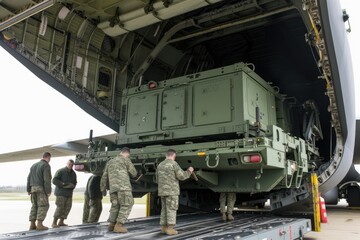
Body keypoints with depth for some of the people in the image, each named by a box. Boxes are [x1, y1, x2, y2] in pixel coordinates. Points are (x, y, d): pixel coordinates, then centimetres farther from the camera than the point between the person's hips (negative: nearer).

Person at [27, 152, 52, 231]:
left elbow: (29, 178, 17)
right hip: (41, 189, -8)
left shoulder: (34, 165, 17)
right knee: (43, 206, -6)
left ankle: (32, 225, 5)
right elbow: (47, 179, -16)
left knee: (34, 206, 8)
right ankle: (39, 224, -12)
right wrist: (48, 191, -15)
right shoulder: (46, 165, -8)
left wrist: (28, 190, 19)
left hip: (33, 188, 8)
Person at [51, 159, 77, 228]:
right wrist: (63, 184, -19)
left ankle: (61, 222, 11)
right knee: (60, 207, -10)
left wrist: (72, 186, -5)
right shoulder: (60, 171, -7)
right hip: (61, 193, -6)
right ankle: (54, 223, -1)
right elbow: (54, 180, -14)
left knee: (67, 208, 0)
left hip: (69, 194, 6)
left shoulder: (73, 173, 10)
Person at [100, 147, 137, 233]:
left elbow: (104, 177, 22)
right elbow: (134, 173, 10)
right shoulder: (126, 160, 6)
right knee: (126, 205, 1)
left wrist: (103, 189, 29)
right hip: (123, 186, -6)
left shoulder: (110, 162, 23)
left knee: (115, 205, 20)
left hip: (112, 187, 6)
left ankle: (112, 225, 13)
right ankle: (118, 226, -6)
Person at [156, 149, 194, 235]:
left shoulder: (160, 165, 12)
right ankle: (170, 229, -4)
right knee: (171, 210, -3)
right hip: (171, 191, -7)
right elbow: (182, 176, -14)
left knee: (165, 209, 13)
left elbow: (158, 180, 17)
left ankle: (164, 228, 13)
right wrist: (189, 171, 3)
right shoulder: (174, 164, -10)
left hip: (162, 191, 7)